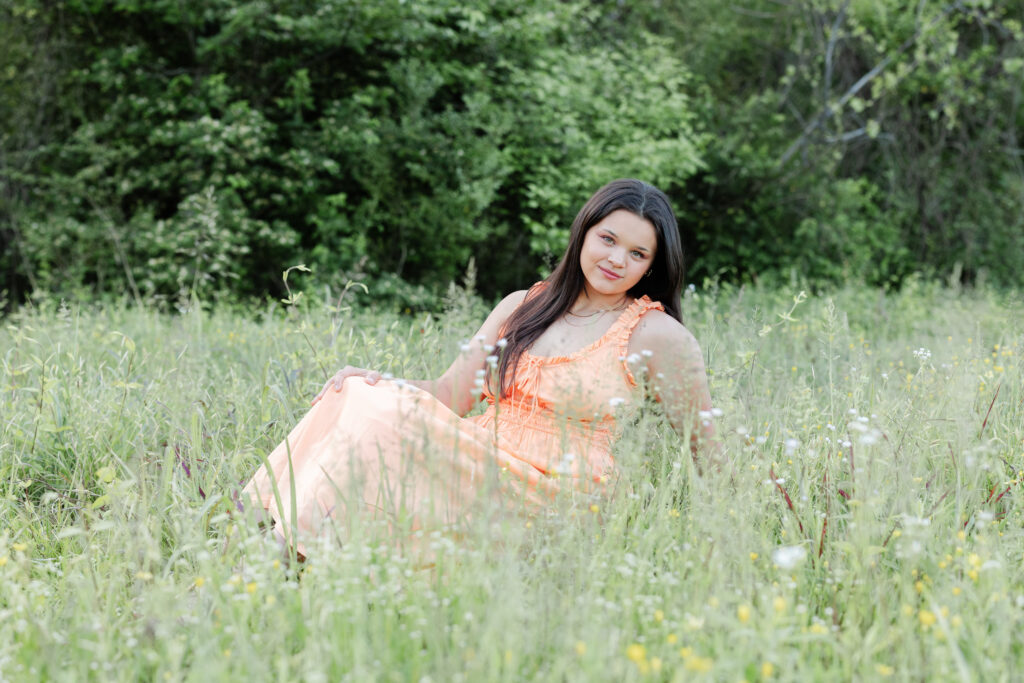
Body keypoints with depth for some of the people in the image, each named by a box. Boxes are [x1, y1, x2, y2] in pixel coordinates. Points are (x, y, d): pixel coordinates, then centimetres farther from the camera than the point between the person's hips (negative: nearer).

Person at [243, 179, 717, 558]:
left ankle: (295, 547, -21)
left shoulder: (656, 334, 0)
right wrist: (377, 381, -5)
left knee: (383, 424, -25)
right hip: (483, 468, 6)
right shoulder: (522, 308, 14)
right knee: (355, 397, -15)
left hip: (549, 496, -6)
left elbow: (705, 442, 3)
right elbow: (452, 394, 11)